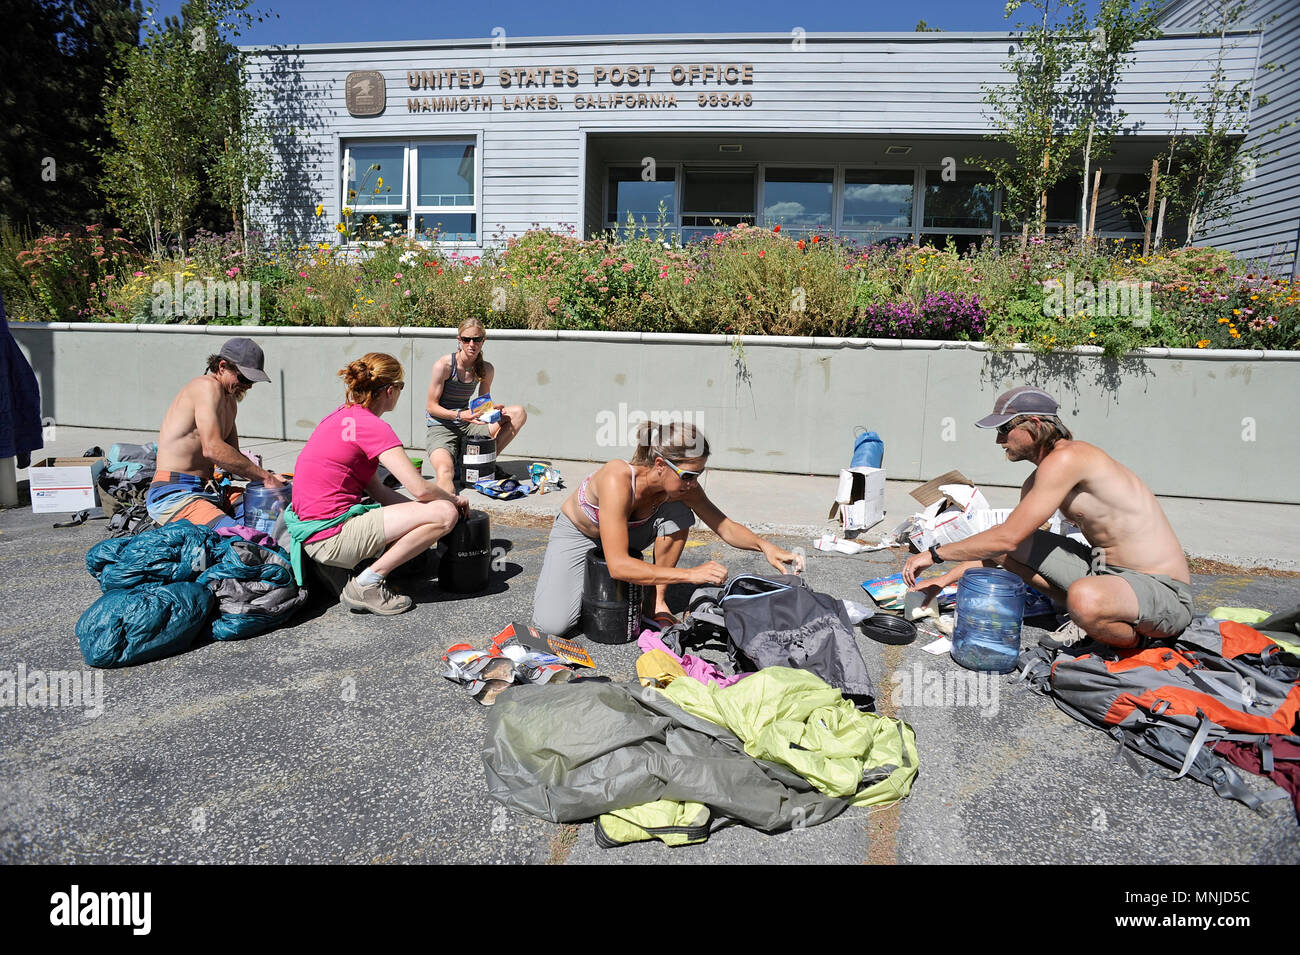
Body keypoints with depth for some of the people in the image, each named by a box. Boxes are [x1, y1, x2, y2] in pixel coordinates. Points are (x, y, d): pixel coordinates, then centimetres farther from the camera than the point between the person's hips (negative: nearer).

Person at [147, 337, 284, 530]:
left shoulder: (230, 400, 19)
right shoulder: (207, 387, -12)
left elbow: (232, 456, 18)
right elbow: (212, 449, -24)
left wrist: (267, 477, -1)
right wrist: (264, 476, -21)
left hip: (208, 491, 9)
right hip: (172, 495, -9)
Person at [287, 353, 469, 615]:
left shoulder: (342, 416, 13)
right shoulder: (372, 426, -15)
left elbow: (376, 490, 13)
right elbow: (420, 489, -20)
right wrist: (454, 500, 2)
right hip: (331, 538, -10)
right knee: (444, 513, -15)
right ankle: (367, 584, -8)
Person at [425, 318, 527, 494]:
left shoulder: (486, 369, 1)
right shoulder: (444, 365, -14)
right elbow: (431, 406, -10)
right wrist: (460, 415, -26)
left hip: (467, 425, 6)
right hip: (440, 427, -6)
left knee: (519, 413, -9)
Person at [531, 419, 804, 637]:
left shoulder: (682, 484, -24)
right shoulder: (617, 479, -42)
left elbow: (726, 527, -12)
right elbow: (618, 566, -46)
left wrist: (763, 545, -32)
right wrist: (690, 574, -50)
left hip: (625, 534, 4)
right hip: (575, 534, -4)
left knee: (679, 513, -25)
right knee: (552, 624, -22)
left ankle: (658, 603, -9)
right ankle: (553, 572, 11)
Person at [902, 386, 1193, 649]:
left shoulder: (1067, 458, -22)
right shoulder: (1038, 480, 9)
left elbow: (1007, 538, -23)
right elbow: (999, 546, 17)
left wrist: (935, 553, -14)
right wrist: (944, 580, 11)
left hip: (1164, 591, -8)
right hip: (1103, 571, 8)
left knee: (1084, 600, -41)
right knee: (1001, 546, 2)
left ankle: (1140, 638, -6)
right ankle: (1089, 616, 6)